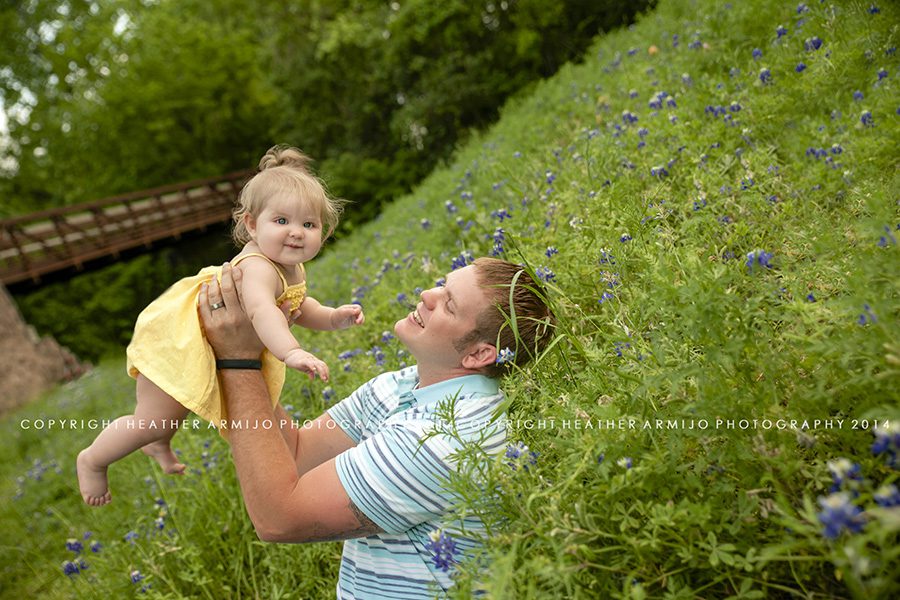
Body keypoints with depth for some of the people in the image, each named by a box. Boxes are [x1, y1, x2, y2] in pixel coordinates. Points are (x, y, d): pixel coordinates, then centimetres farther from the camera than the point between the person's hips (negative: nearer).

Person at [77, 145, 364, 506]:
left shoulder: (293, 268, -6)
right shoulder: (258, 268, -37)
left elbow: (298, 308, 9)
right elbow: (261, 310, -56)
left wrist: (333, 318, -10)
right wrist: (292, 353, -72)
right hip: (181, 339, -10)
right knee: (153, 419, -2)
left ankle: (158, 444, 61)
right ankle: (93, 460, 24)